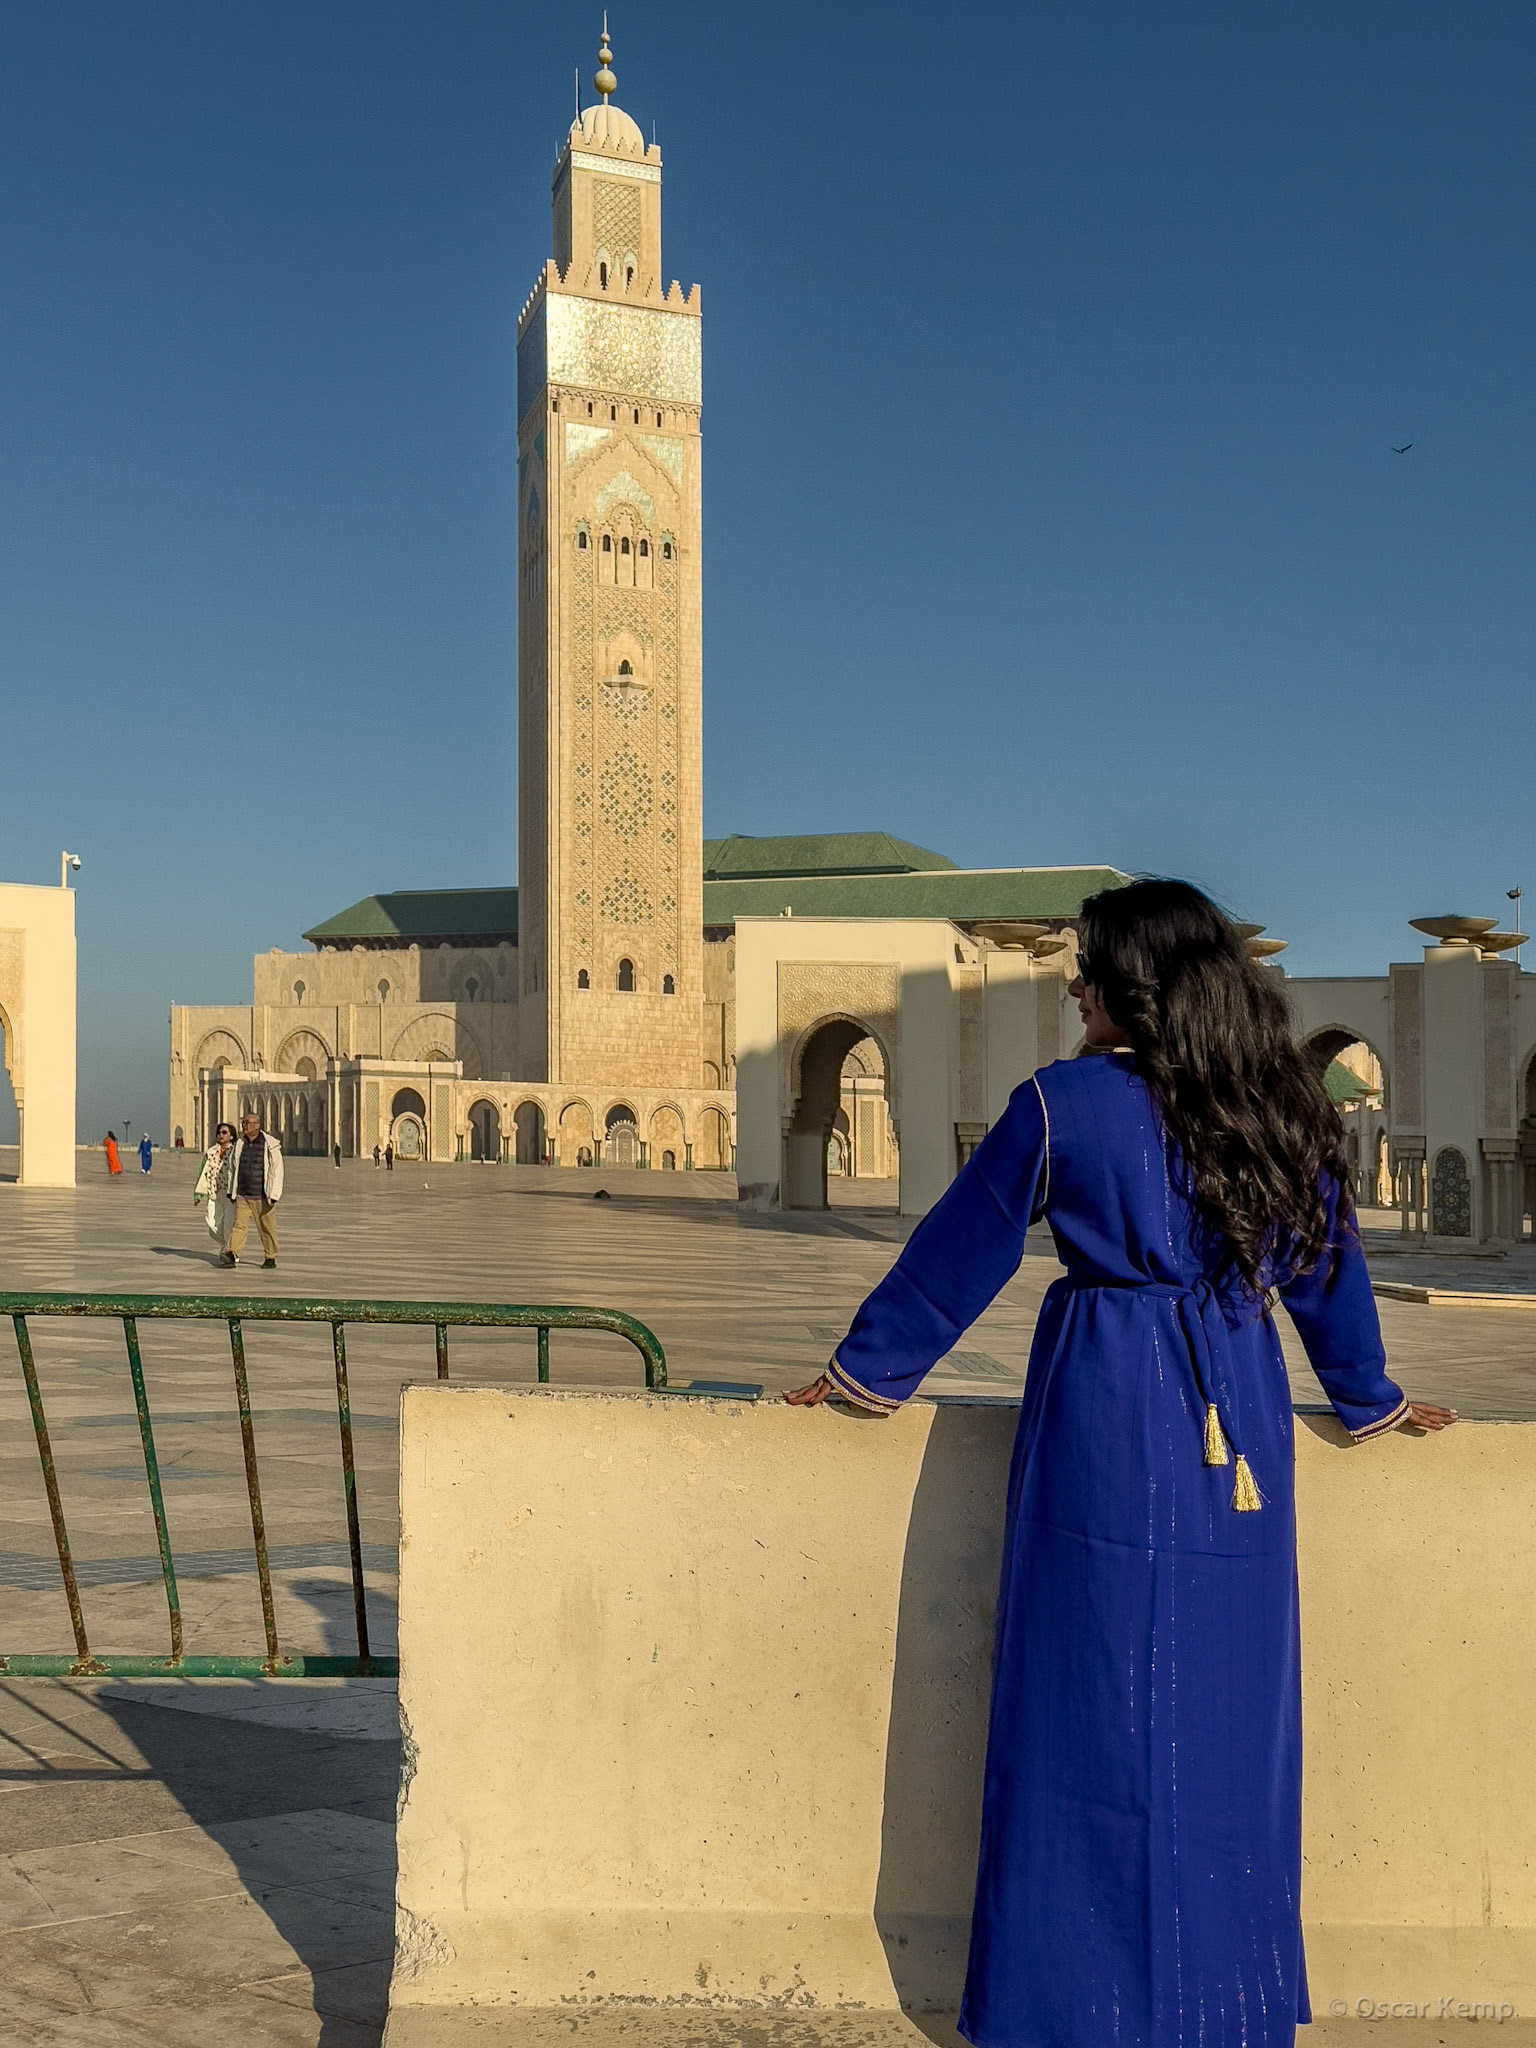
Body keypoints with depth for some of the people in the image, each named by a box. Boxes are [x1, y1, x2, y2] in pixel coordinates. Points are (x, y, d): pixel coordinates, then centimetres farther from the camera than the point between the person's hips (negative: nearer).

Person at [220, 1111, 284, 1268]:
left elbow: (277, 1171, -9)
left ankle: (271, 1258, 18)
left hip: (262, 1198, -4)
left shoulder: (271, 1146, -9)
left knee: (267, 1228, 6)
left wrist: (274, 1196, -13)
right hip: (242, 1196, 4)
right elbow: (232, 1168, 18)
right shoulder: (239, 1145, 6)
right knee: (238, 1224, -5)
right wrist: (231, 1191, 18)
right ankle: (231, 1255, -10)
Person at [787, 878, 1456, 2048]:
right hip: (1238, 1427, 4)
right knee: (1225, 1706, 14)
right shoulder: (1282, 1113, 5)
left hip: (1107, 1422, -4)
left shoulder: (1064, 1106, -6)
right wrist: (1371, 1402, 30)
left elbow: (956, 1257, 1)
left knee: (1093, 1705, 6)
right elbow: (1330, 1271, 15)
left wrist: (869, 1372, 13)